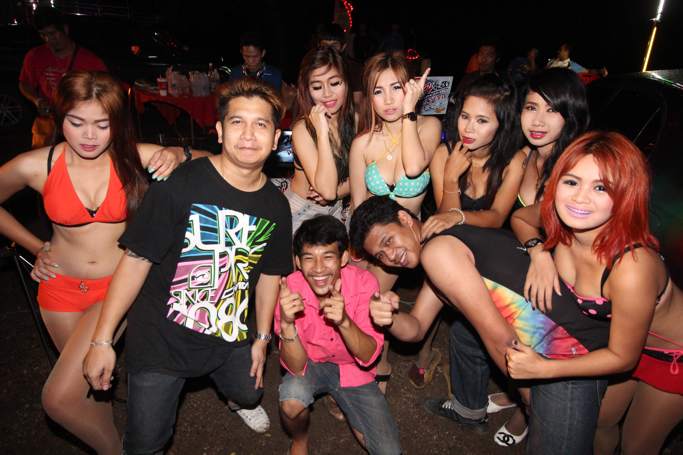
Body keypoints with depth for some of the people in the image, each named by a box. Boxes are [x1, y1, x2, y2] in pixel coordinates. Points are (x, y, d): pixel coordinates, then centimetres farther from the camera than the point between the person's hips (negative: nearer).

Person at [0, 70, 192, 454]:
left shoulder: (134, 157, -15)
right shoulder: (35, 166, -11)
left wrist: (175, 156, -32)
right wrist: (37, 247, 5)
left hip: (118, 286, -2)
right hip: (61, 287, 3)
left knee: (59, 399, -9)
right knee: (90, 384, 18)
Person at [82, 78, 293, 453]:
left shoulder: (276, 206, -5)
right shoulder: (181, 185, -21)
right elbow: (136, 259, -17)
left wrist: (261, 338, 11)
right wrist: (102, 340, -15)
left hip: (232, 337, 4)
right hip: (162, 338, -4)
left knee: (247, 393, 26)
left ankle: (219, 379, 58)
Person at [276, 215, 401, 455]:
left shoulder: (364, 283, -25)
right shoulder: (290, 289, -24)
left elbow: (368, 357, -25)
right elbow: (296, 367, -24)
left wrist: (344, 321, -44)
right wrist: (286, 323, -44)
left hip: (353, 369, 1)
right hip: (311, 365, 0)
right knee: (291, 400, -32)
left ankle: (343, 403, 18)